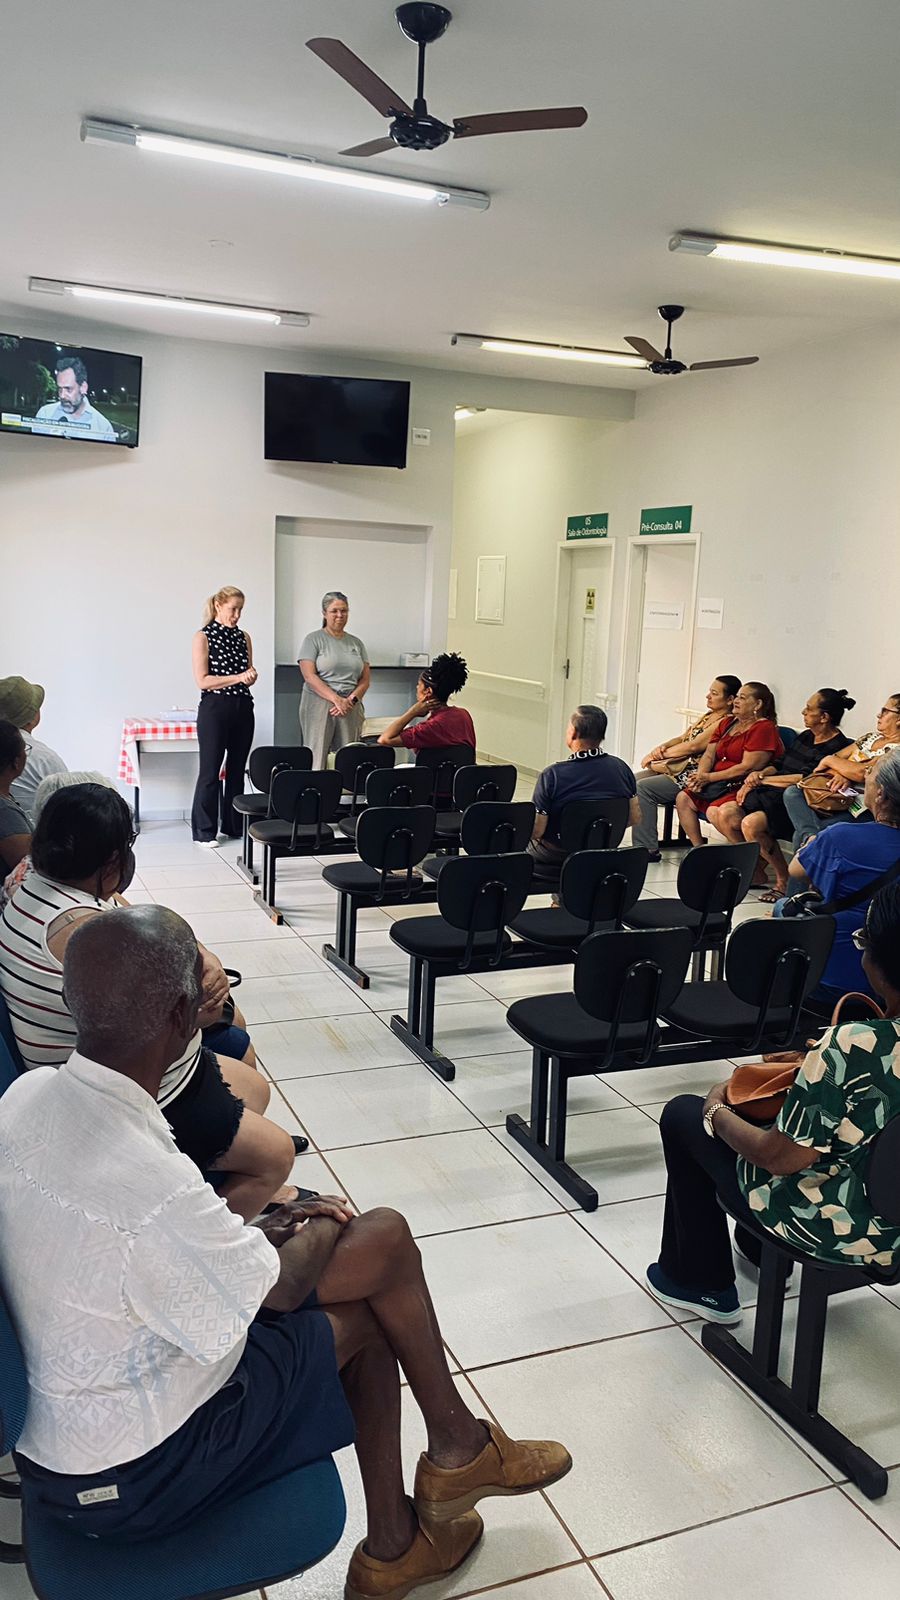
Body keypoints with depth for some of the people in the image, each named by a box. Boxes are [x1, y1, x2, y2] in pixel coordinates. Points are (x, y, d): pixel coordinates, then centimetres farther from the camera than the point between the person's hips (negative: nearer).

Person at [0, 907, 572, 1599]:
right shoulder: (148, 1182, -36)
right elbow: (275, 1291, -17)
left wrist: (254, 1236, 1)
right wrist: (324, 1232, 3)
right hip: (125, 1481, -7)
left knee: (366, 1317, 10)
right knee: (383, 1241, -3)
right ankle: (457, 1448, 22)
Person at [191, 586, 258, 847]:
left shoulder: (244, 637, 11)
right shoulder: (203, 637, -4)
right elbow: (202, 680, -10)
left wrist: (251, 676, -6)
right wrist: (238, 677, -16)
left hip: (243, 708, 5)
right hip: (214, 708, -5)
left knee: (237, 768, 10)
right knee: (210, 771, -1)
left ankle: (234, 825, 19)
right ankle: (204, 831, 6)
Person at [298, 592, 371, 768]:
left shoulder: (356, 643, 17)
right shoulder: (314, 639, 3)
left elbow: (365, 680, 13)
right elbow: (309, 676, -8)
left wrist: (351, 700, -6)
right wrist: (337, 699, -16)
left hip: (351, 708, 4)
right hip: (319, 705, -4)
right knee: (316, 761, -9)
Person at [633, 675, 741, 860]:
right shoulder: (708, 716, 19)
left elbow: (694, 746, -18)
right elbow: (683, 737, 21)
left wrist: (660, 754, -10)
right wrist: (661, 747, -1)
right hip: (674, 767, 10)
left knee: (643, 787, -25)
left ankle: (648, 849, -20)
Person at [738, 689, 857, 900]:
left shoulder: (835, 746, -10)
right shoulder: (805, 737, 18)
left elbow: (805, 778, -17)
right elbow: (779, 765, 19)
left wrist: (763, 779, -11)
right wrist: (758, 775, -3)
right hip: (778, 795, 9)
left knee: (751, 824, -30)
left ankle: (784, 881, -12)